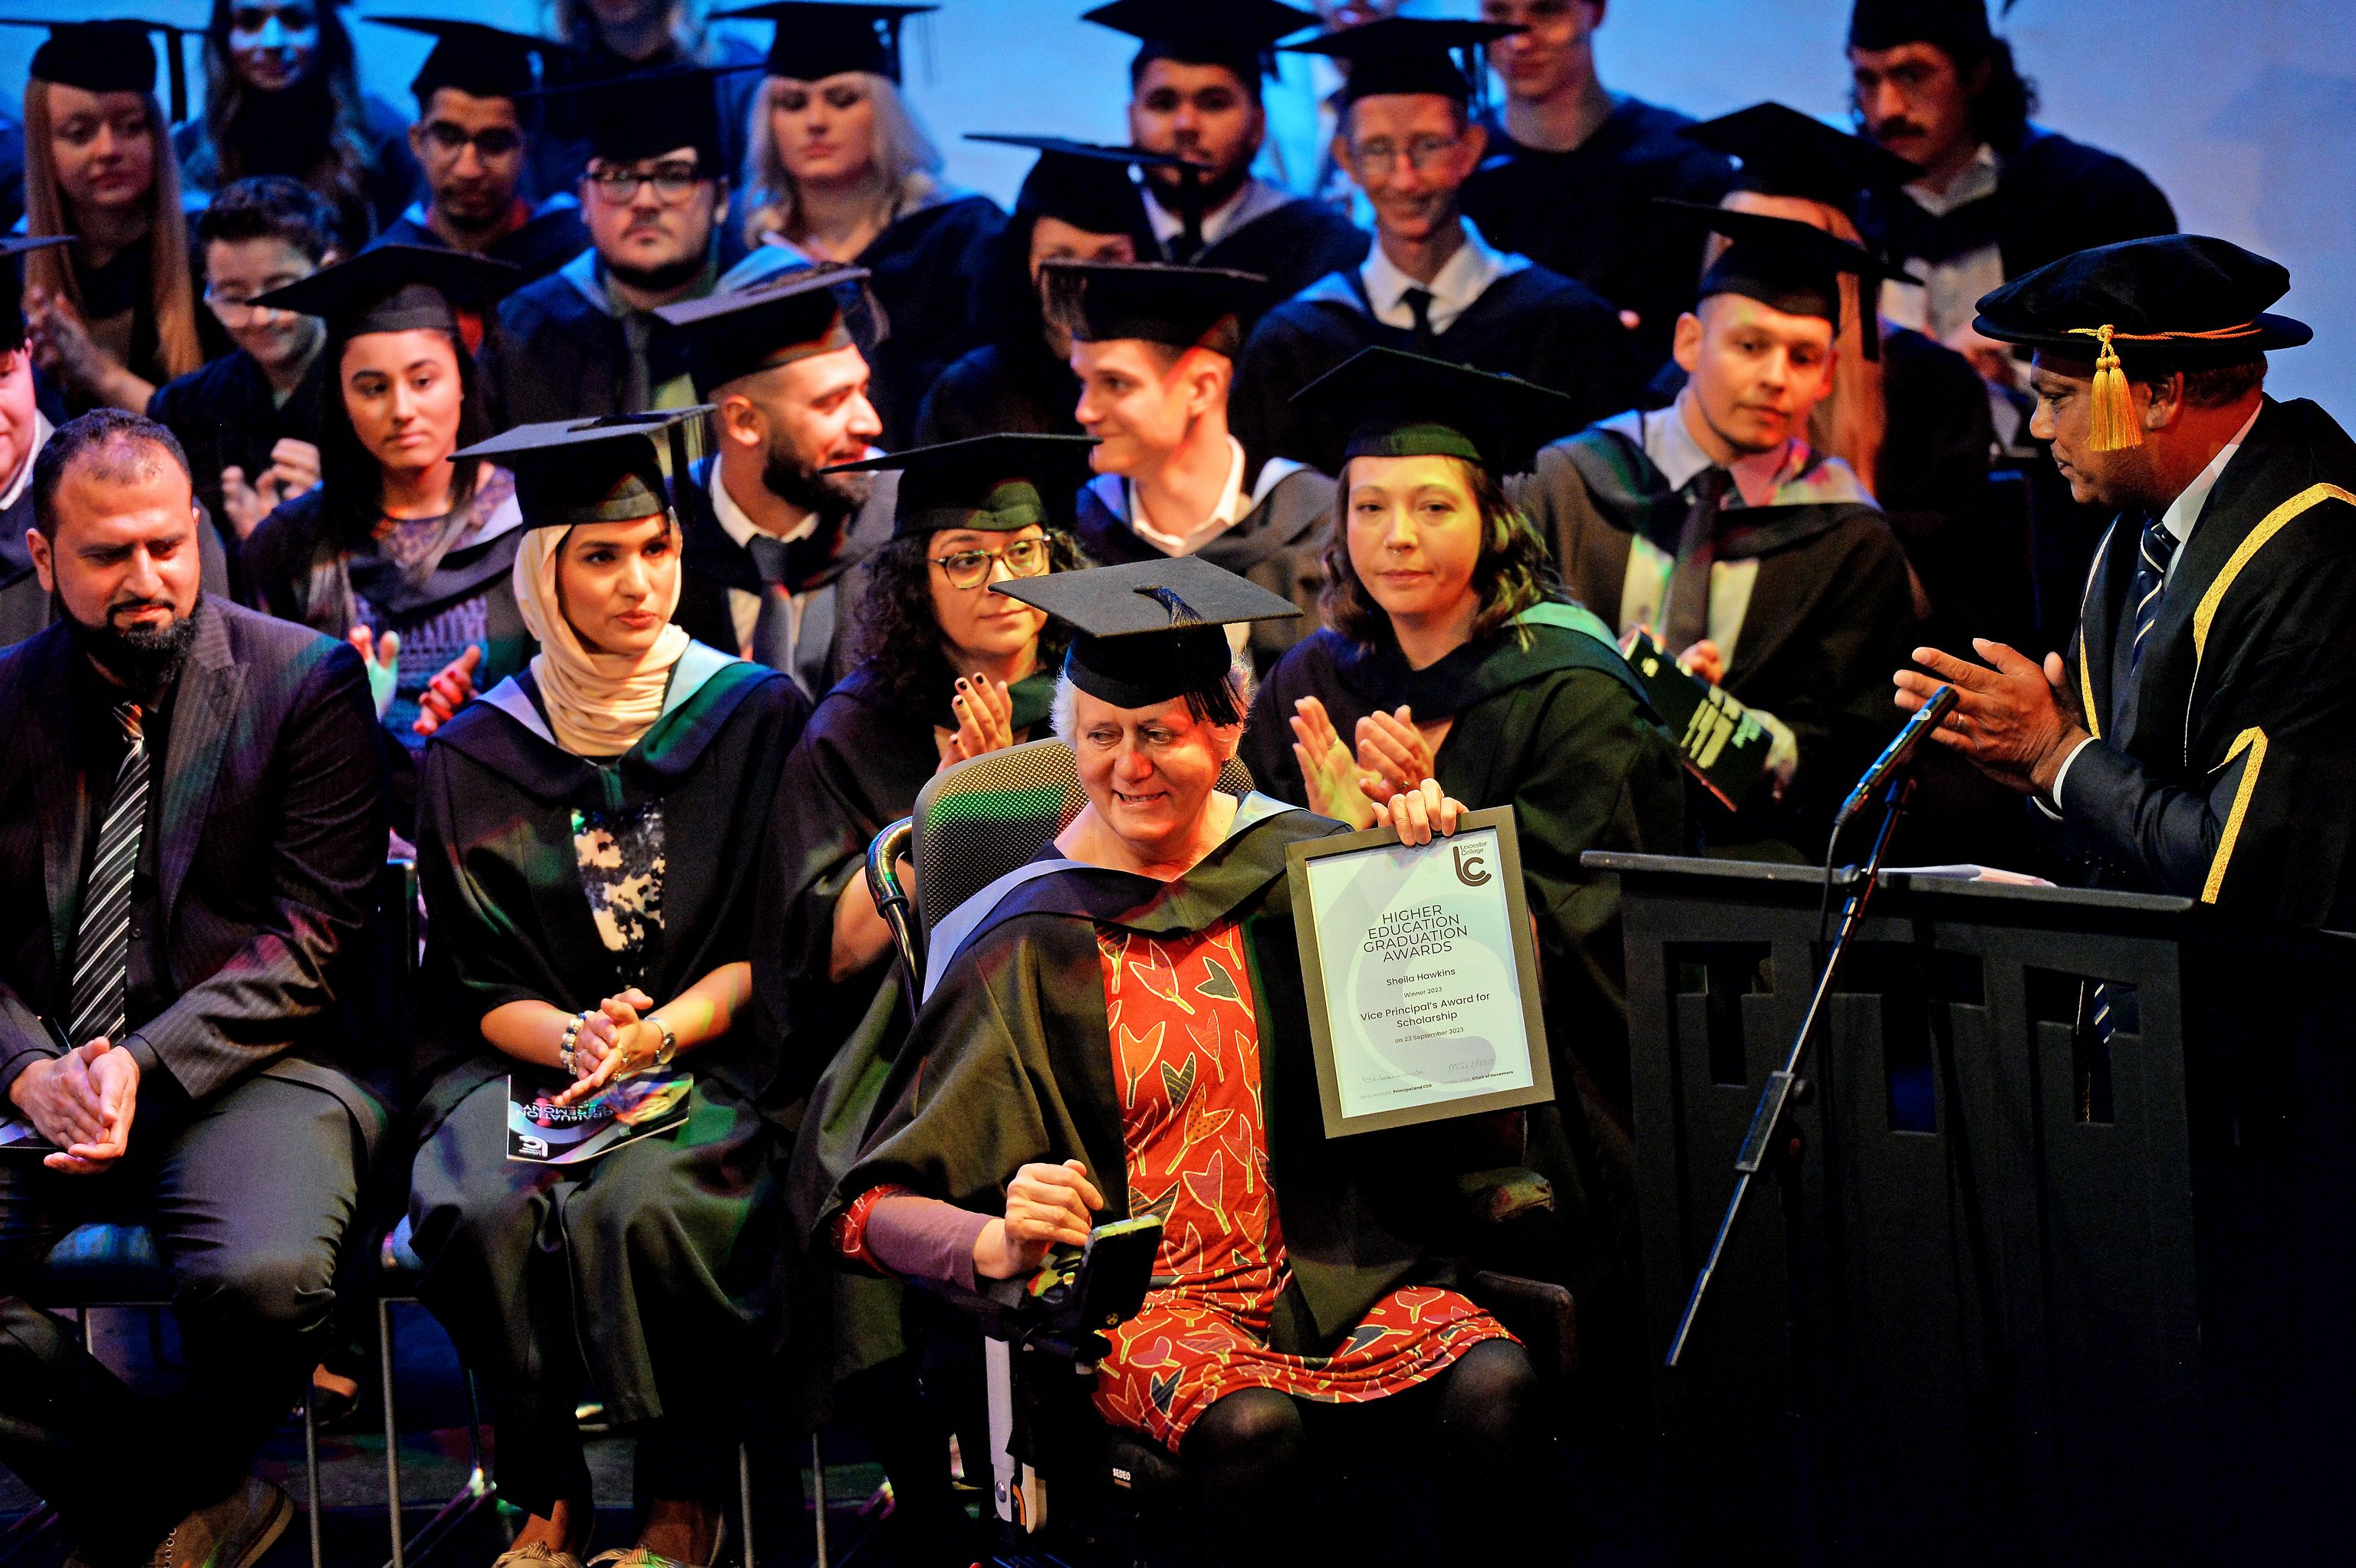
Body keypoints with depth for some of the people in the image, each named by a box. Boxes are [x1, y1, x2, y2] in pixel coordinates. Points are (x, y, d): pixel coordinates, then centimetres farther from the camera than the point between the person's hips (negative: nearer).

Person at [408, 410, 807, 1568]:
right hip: (521, 1062, 2)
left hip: (711, 1054, -2)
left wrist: (653, 1033, -15)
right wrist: (575, 1038, -15)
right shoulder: (477, 756, 8)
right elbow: (483, 987, 7)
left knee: (637, 1209, -33)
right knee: (491, 1214, -30)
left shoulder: (755, 713, 5)